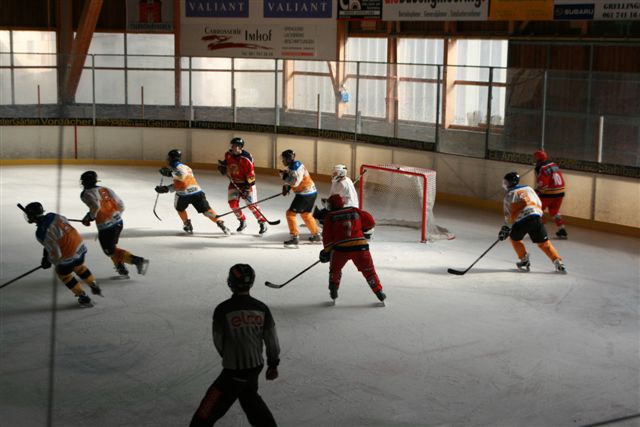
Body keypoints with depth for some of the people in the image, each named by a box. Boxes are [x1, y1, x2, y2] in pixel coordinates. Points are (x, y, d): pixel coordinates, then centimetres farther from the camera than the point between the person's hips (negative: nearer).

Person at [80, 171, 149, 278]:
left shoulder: (86, 194, -5)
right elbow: (121, 205, 11)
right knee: (111, 246, 27)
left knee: (110, 251, 6)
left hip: (105, 226, -7)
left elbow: (95, 206, -24)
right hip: (118, 222, 7)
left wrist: (89, 218, -5)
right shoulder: (105, 189, 13)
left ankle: (138, 260, -10)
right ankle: (122, 269, 22)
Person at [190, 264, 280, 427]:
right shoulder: (261, 308, -3)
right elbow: (271, 339, 4)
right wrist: (273, 365, 17)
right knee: (249, 395, 30)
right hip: (256, 367, 6)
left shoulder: (223, 309, -17)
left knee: (208, 411, 0)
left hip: (234, 372, -6)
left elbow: (218, 342, -4)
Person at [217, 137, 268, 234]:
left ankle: (263, 223, 7)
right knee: (233, 203, -4)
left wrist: (247, 188, -25)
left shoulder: (246, 159, -25)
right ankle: (243, 222, 17)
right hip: (234, 183, 6)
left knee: (252, 205, -8)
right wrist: (222, 166, -4)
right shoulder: (228, 154, -5)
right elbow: (226, 164, 18)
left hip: (246, 183, -6)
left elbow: (250, 175, -23)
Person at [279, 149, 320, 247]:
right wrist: (286, 187, 4)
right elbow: (291, 179, 22)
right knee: (306, 214, 24)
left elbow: (295, 182, -28)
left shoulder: (297, 167, -20)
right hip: (311, 192, 10)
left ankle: (294, 238, -8)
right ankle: (316, 236, 35)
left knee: (290, 213, -7)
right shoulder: (292, 166, 11)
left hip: (305, 194, -10)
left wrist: (284, 175, -16)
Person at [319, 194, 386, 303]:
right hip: (360, 246, 1)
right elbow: (370, 222, 11)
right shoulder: (355, 211, 14)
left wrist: (327, 251, 13)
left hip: (341, 248, -1)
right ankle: (379, 292, 11)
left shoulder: (330, 216, 8)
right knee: (368, 270, 14)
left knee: (335, 269, 24)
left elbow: (327, 235, 5)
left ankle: (333, 290, 15)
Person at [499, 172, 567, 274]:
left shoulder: (509, 194, 11)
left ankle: (524, 260, 19)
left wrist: (506, 228, 14)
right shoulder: (528, 188, 24)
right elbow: (539, 203, 22)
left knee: (515, 238, 23)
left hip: (522, 220, -4)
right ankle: (558, 262, 1)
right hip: (537, 217, 4)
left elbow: (509, 213, 7)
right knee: (544, 243, 11)